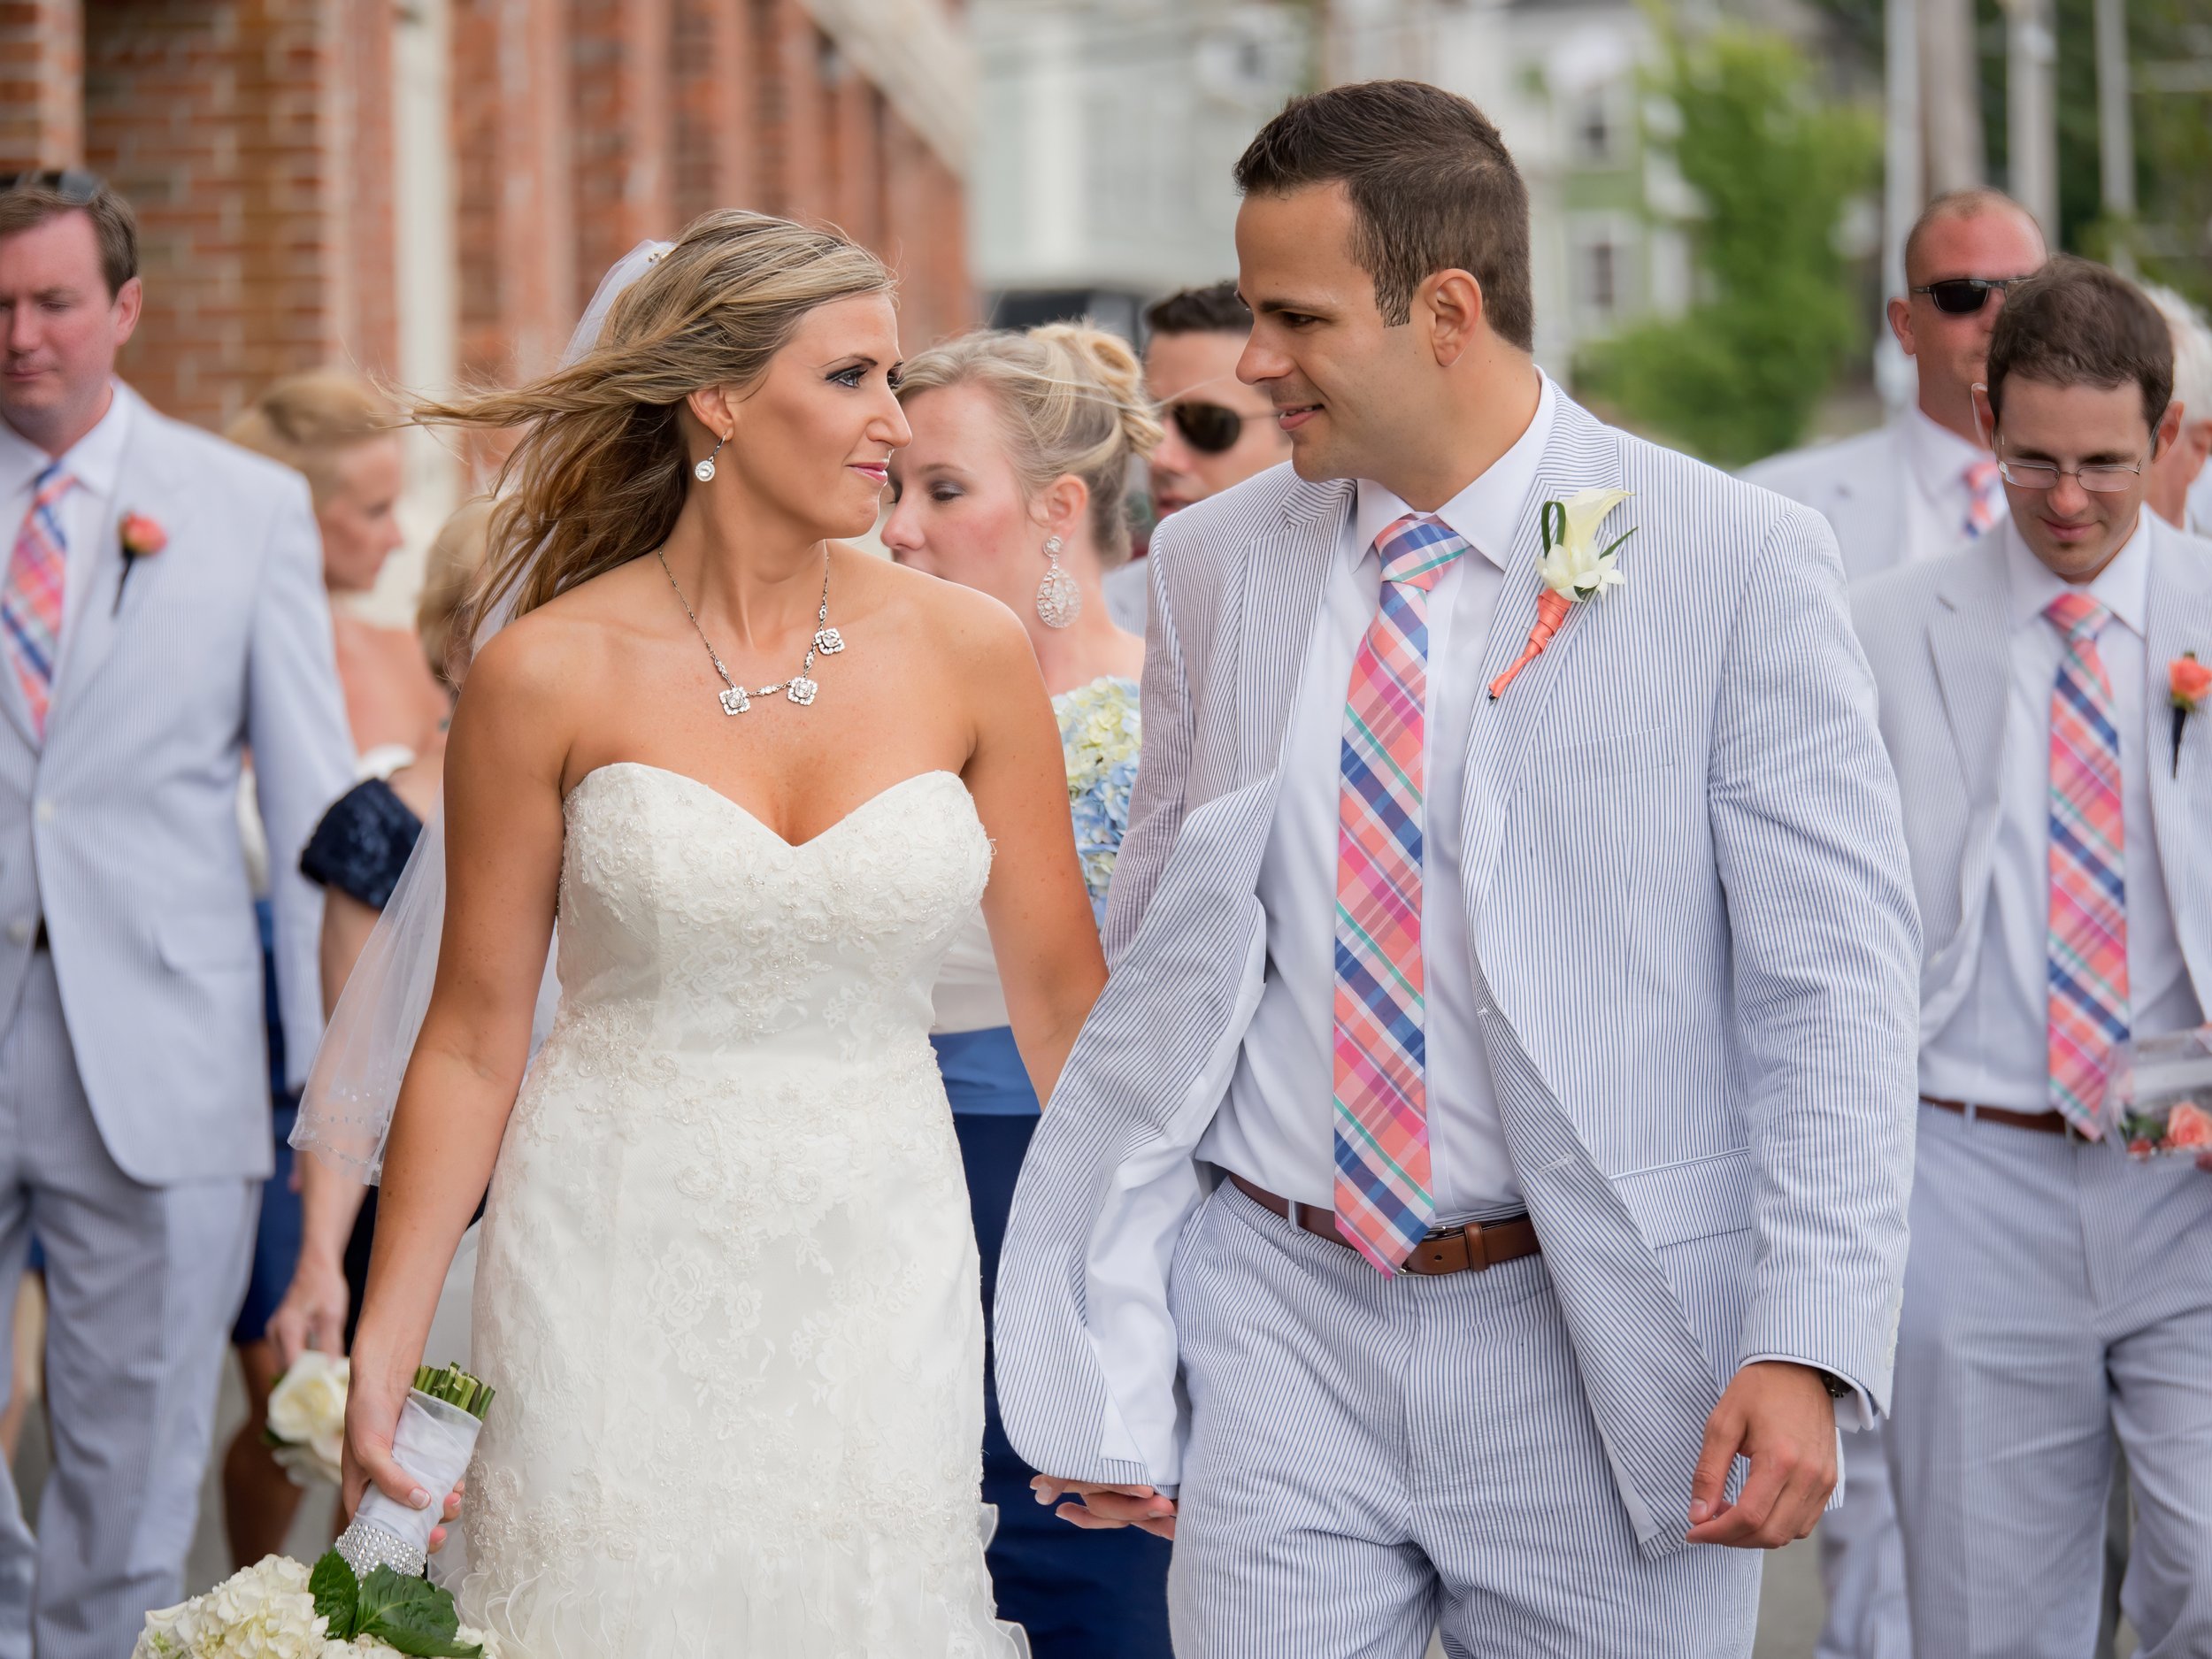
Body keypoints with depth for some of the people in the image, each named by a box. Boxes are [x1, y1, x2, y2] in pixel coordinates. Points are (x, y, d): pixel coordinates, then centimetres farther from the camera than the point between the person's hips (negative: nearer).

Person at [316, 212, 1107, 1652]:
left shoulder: (970, 653, -1)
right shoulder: (554, 672, -6)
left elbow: (1062, 996, 6)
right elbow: (474, 1037, -1)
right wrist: (382, 1355, -4)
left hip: (880, 1264, 2)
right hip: (619, 1266, -2)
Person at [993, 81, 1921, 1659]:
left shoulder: (1737, 563, -6)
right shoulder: (1214, 566, 6)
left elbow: (1834, 989, -7)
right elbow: (1156, 966, 10)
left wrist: (1808, 1350, -15)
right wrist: (1111, 1365, 7)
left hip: (1596, 1344, -3)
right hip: (1283, 1322, 3)